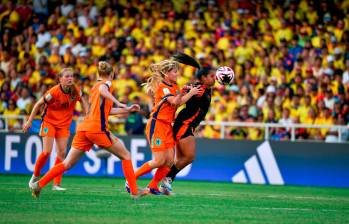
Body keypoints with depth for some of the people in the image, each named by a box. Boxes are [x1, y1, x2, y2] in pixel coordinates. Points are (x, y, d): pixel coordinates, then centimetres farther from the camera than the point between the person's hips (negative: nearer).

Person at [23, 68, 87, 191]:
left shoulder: (76, 91, -12)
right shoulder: (54, 92, -24)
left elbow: (81, 100, 11)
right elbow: (39, 104, -13)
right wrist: (29, 121, -10)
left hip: (64, 124, 4)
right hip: (49, 121, -4)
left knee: (62, 153, -4)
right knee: (47, 152, -11)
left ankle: (56, 184, 1)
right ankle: (35, 176, 13)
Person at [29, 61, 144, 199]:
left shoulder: (94, 87, 26)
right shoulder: (106, 83, 4)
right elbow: (102, 90, -22)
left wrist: (128, 110, 37)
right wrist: (119, 103, -29)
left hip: (83, 129, 7)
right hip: (97, 128, -7)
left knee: (67, 163, 6)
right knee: (125, 156, 6)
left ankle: (39, 185, -4)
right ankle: (134, 192, 1)